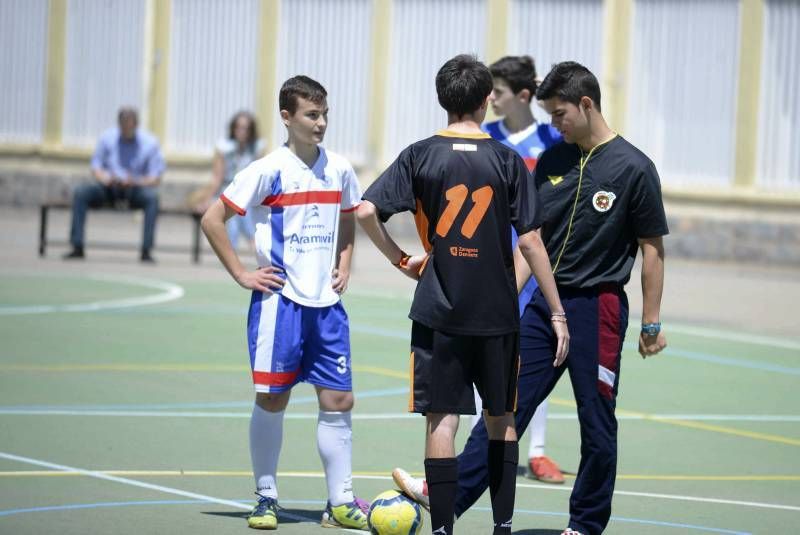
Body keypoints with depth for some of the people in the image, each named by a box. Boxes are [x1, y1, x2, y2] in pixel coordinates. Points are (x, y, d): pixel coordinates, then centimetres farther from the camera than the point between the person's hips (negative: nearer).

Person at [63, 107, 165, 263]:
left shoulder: (149, 143, -5)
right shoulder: (107, 138, 1)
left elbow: (155, 179, -7)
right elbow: (95, 168, 4)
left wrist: (136, 182, -27)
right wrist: (105, 179, -19)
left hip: (135, 190, -2)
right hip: (109, 189, 2)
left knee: (152, 197, -35)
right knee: (80, 193, -25)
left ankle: (146, 251, -36)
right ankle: (77, 248, -25)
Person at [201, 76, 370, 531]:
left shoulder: (339, 169, 6)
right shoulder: (269, 171, -8)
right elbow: (212, 220, -5)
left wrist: (344, 266, 11)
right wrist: (242, 274, -7)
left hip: (327, 302, 4)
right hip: (279, 301, -4)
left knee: (339, 400, 1)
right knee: (272, 399, 0)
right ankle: (266, 498, 11)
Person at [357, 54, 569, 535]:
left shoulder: (420, 156, -2)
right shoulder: (507, 160, -2)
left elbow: (366, 211, -9)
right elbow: (530, 241, -3)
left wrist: (402, 259, 5)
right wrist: (557, 312, 0)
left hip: (438, 313, -1)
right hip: (498, 313, 1)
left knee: (442, 419, 0)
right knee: (501, 417, 15)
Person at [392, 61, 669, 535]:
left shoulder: (634, 168, -9)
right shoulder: (552, 161, 8)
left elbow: (653, 249, -5)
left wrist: (652, 323, -5)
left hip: (597, 308, -5)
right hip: (546, 302, 5)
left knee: (596, 421, 3)